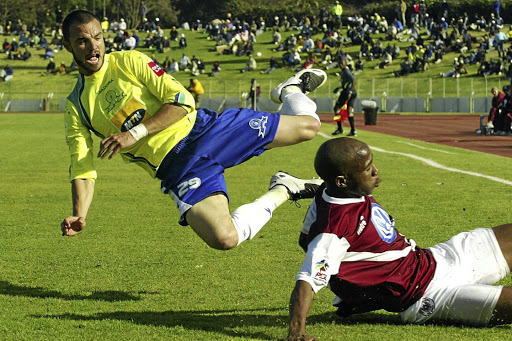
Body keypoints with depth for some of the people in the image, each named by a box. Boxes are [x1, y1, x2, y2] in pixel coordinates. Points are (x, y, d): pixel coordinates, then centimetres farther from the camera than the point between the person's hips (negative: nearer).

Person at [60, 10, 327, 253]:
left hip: (202, 129, 0)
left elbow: (182, 101, -6)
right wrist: (79, 215, -15)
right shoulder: (75, 108, 7)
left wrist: (135, 133, -17)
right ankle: (281, 191, 0)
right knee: (223, 238, -28)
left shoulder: (129, 61, 1)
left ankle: (290, 91, 32)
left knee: (308, 125, -6)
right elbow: (82, 169, 4)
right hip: (176, 167, 1)